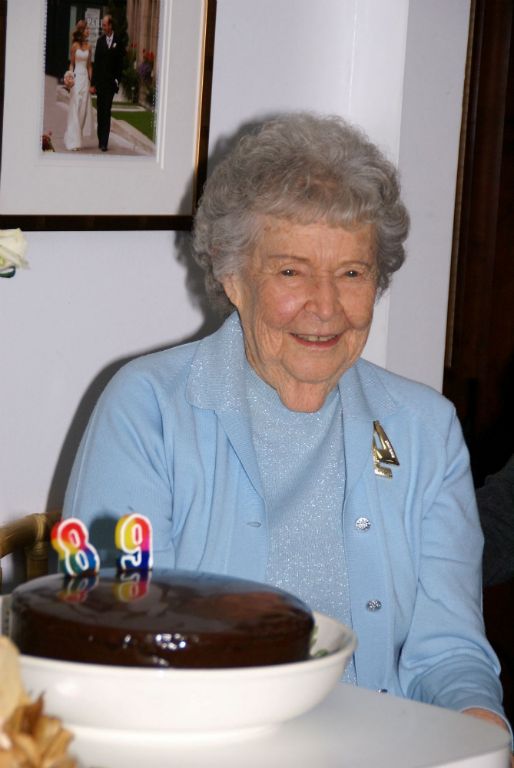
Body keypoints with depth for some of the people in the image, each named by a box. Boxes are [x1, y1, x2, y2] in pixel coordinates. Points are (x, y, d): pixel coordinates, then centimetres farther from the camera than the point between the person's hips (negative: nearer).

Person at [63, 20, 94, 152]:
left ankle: (78, 138, 13)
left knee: (84, 109, 4)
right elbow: (71, 64, 0)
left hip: (85, 78, 5)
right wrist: (70, 78, -12)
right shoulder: (75, 46, -3)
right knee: (75, 109, -6)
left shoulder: (88, 46, 10)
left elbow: (89, 65, 13)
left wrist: (91, 81, 9)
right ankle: (73, 141, -6)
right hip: (77, 77, -5)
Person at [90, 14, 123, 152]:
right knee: (100, 111, 7)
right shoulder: (100, 40, 6)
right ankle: (101, 139, 15)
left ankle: (104, 142, -7)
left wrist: (117, 80, -8)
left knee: (107, 111, -6)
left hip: (111, 81, -3)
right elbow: (96, 62, 5)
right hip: (100, 81, 3)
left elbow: (120, 63, 1)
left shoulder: (118, 42, -1)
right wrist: (93, 83, 2)